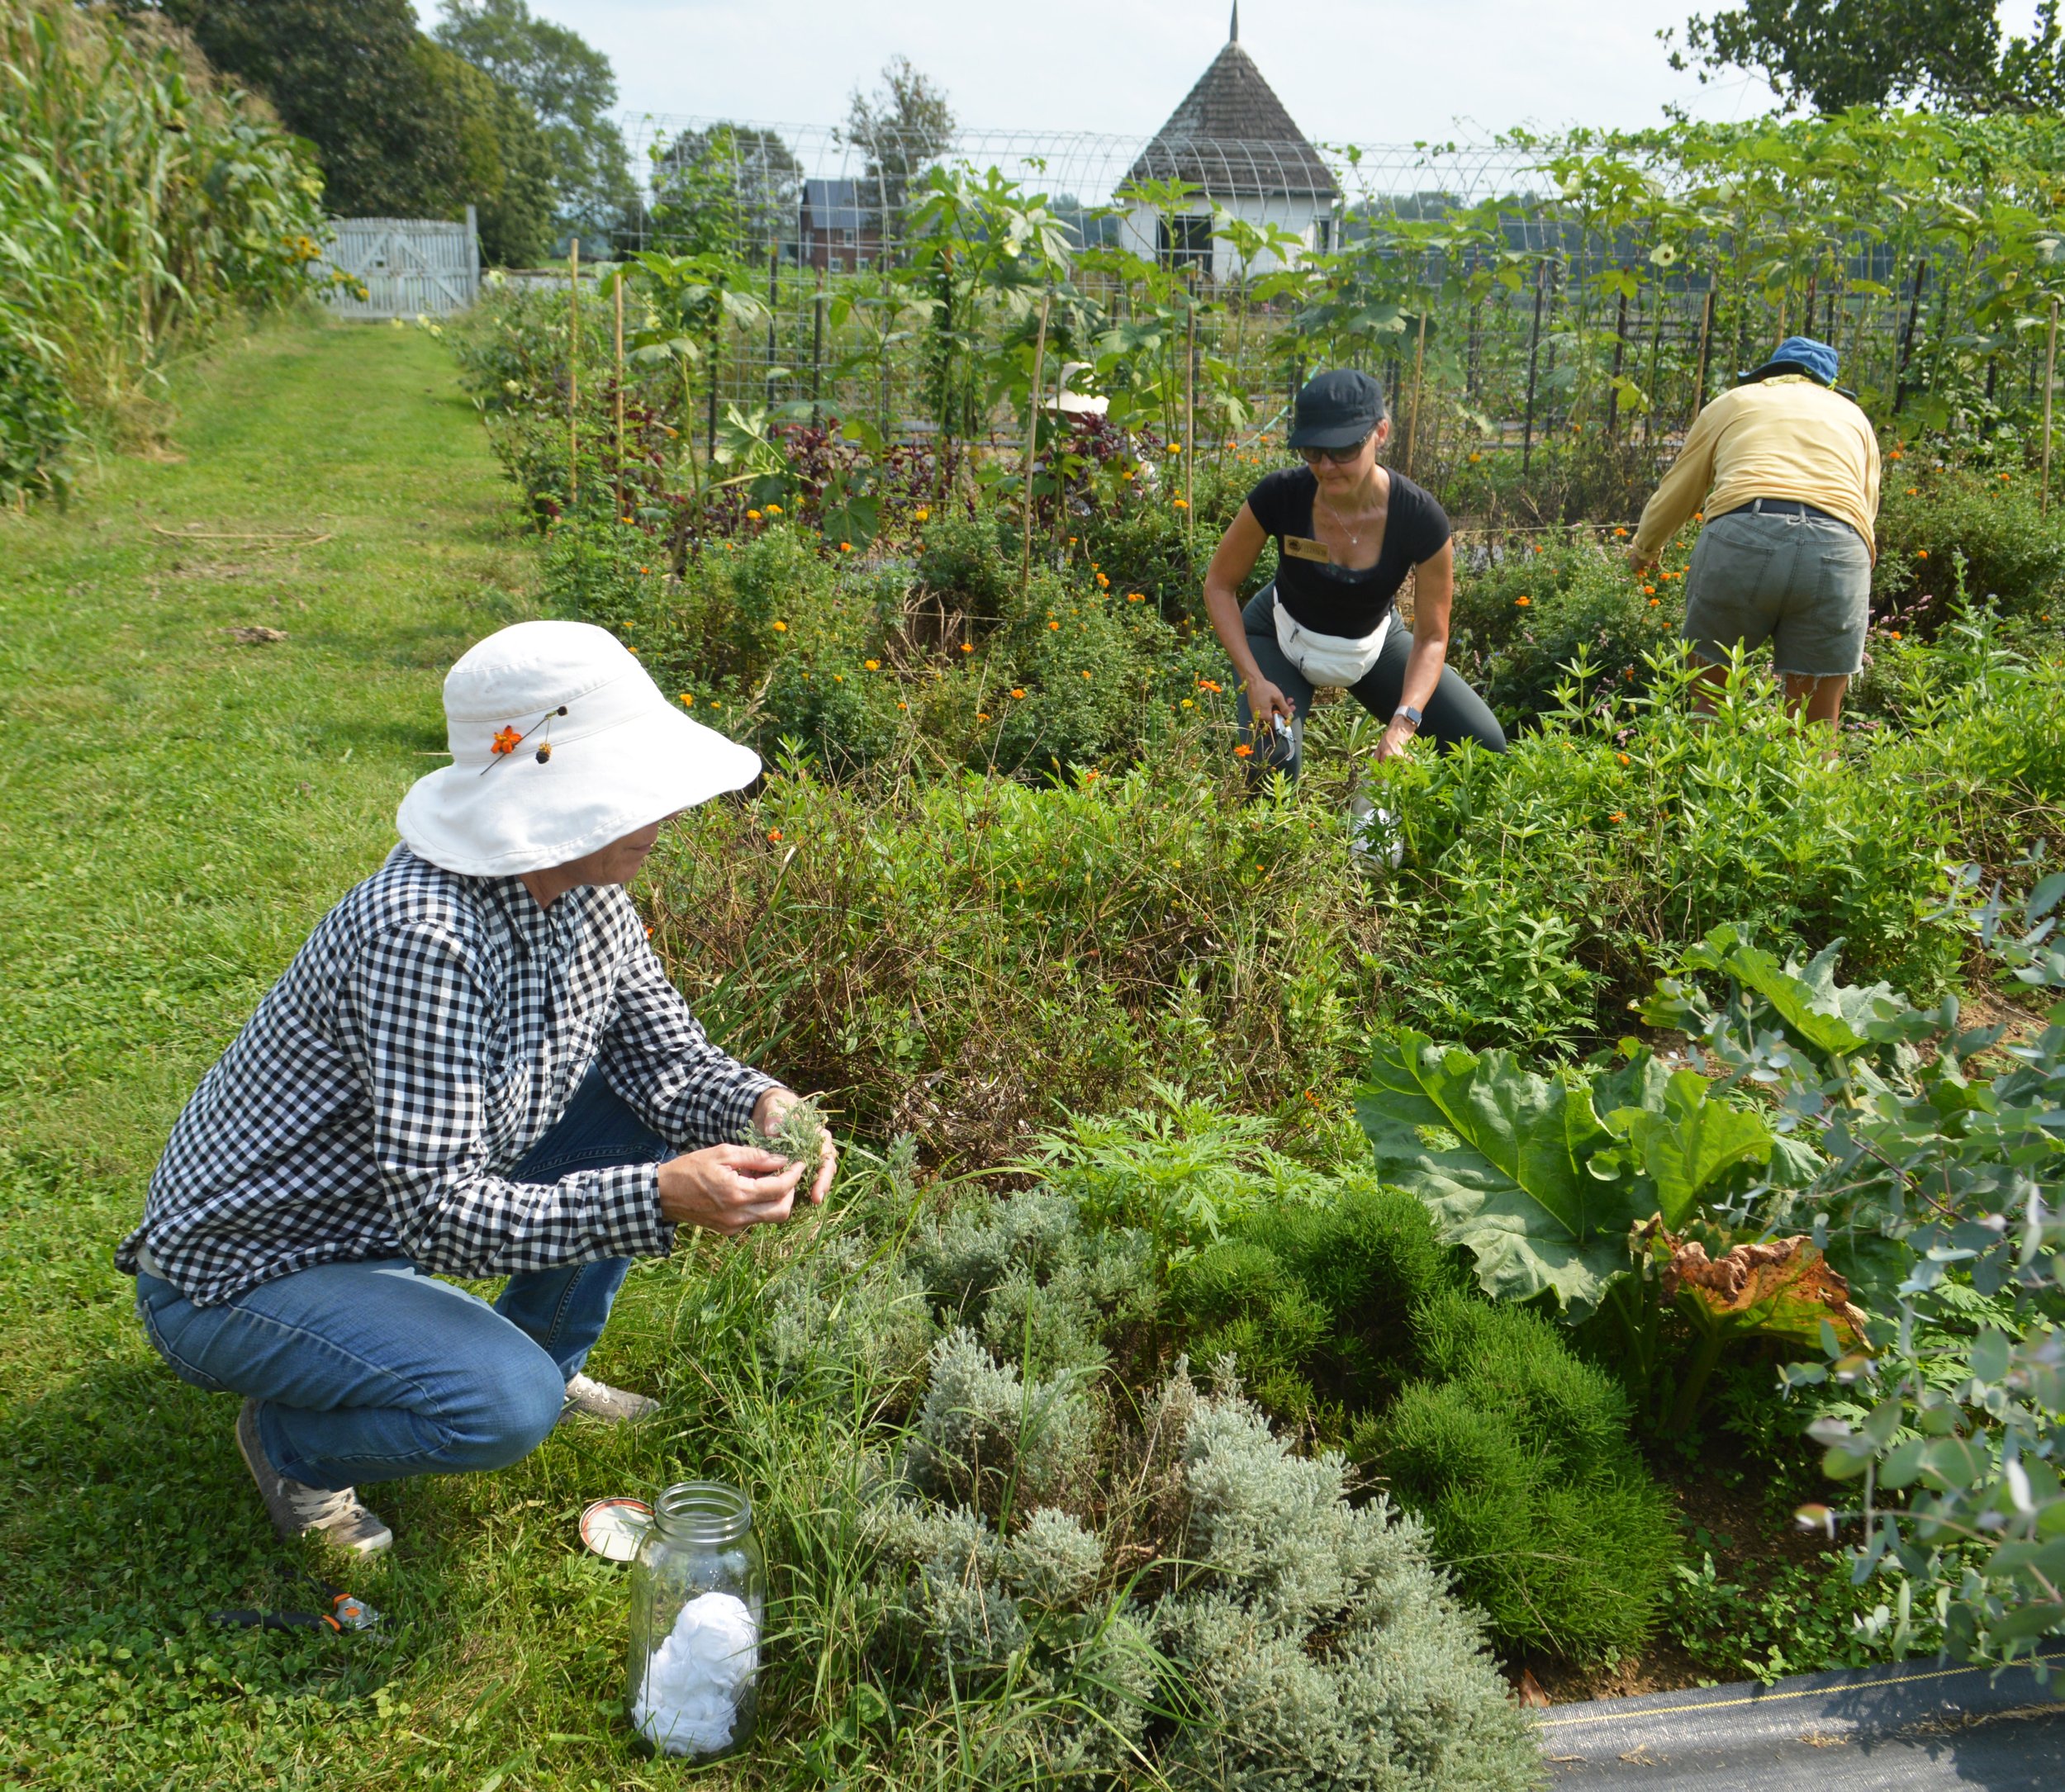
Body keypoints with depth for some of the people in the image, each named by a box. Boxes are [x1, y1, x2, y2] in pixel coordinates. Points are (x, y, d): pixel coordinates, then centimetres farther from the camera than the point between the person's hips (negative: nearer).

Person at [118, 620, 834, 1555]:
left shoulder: (586, 890, -9)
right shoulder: (420, 934, -35)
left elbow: (663, 1053, 0)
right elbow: (443, 1212, -35)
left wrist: (755, 1105, -22)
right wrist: (661, 1197, -44)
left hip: (397, 1207, 8)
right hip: (242, 1271, -8)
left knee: (643, 1118, 0)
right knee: (504, 1405, -29)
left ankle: (550, 1361, 18)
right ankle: (288, 1440, 2)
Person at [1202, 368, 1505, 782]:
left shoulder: (1419, 518, -28)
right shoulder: (1280, 496, -30)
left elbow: (1431, 637, -19)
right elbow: (1220, 584, -14)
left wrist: (1403, 722, -35)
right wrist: (1253, 679, -25)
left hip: (1372, 645, 2)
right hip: (1281, 640, -2)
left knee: (1485, 746, -8)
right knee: (1272, 766, -26)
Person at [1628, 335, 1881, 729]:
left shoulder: (1731, 403, 27)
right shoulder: (1853, 416, 32)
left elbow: (1674, 495, 30)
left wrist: (1643, 551, 48)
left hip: (1739, 537, -1)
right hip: (1838, 550, 2)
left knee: (1712, 705, 12)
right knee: (1816, 729, 7)